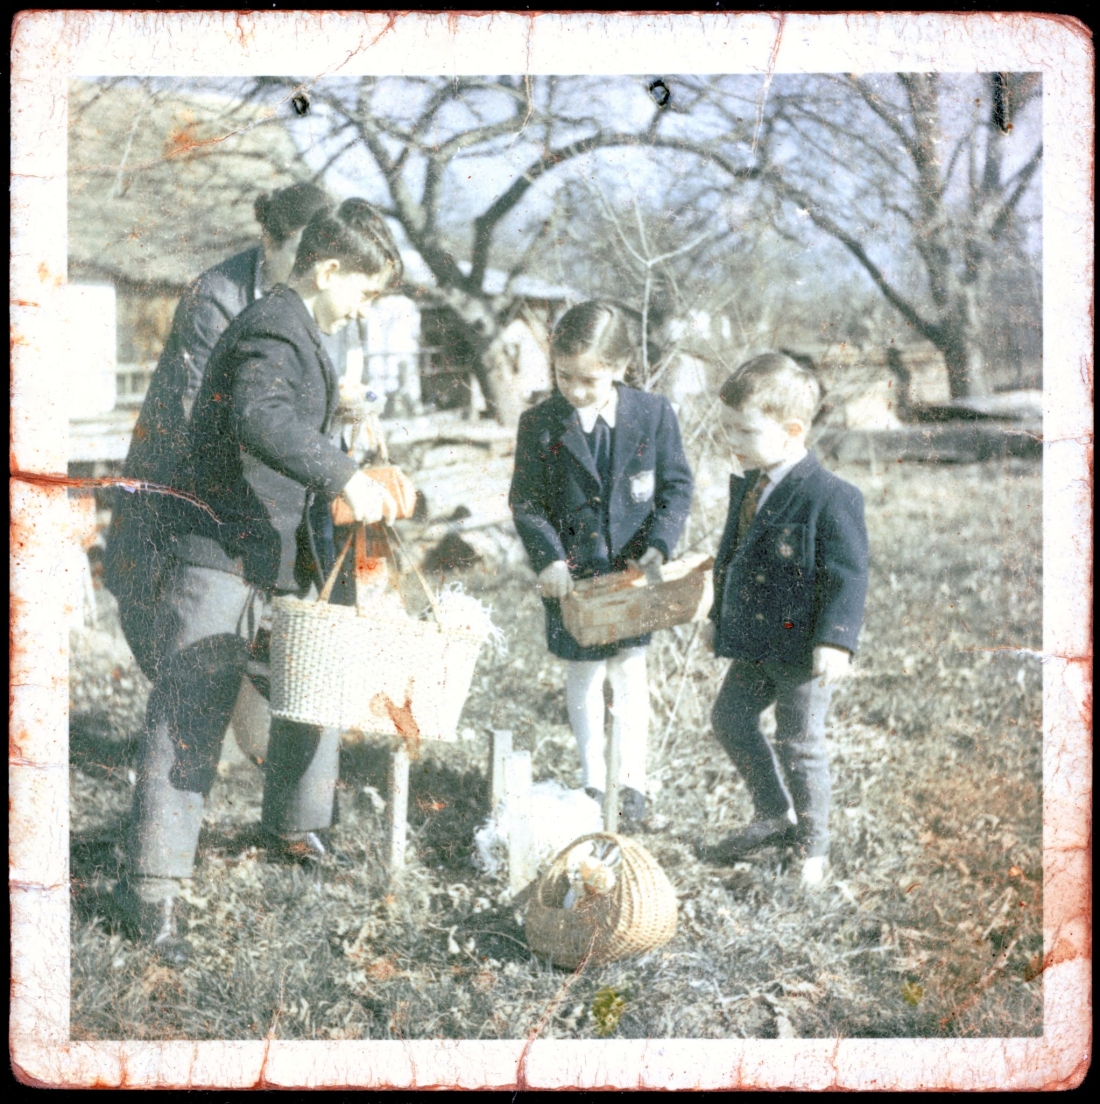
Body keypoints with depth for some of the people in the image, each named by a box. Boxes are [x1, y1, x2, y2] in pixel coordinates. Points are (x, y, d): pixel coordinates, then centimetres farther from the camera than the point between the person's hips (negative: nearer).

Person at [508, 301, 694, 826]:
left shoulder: (654, 414, -7)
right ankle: (593, 781, 26)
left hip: (633, 567, 0)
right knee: (582, 674, 11)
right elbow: (525, 500, -3)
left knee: (630, 671, 5)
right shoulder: (539, 423, -7)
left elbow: (676, 486, 1)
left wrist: (660, 543, -12)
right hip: (570, 571, 0)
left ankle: (633, 781, 19)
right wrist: (547, 557, -14)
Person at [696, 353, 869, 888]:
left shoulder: (829, 497, -21)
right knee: (730, 719, 16)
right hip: (753, 643, 8)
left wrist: (835, 642, -27)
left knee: (799, 744, 4)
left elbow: (848, 575, -20)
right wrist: (720, 615, 23)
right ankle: (773, 816, 36)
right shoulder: (746, 485, 5)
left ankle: (811, 849, 25)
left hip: (802, 649, -8)